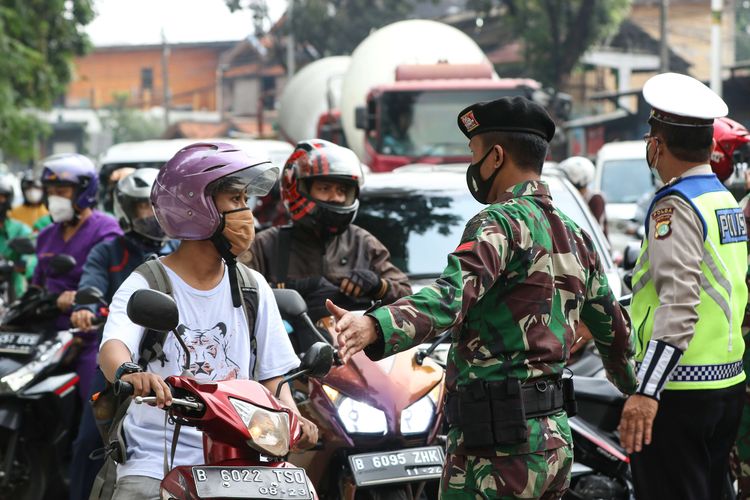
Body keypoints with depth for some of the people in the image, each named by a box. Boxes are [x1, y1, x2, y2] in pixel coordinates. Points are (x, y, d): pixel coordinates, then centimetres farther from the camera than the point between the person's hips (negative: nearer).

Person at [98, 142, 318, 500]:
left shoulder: (253, 288, 13)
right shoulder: (145, 285, -1)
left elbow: (273, 374, 10)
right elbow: (113, 346, -19)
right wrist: (128, 373, -43)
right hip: (155, 459, -3)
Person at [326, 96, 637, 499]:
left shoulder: (502, 223, -12)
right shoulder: (574, 238, 17)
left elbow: (453, 296, -31)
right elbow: (615, 331, 27)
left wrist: (374, 328, -47)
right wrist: (637, 391, 46)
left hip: (496, 440, -9)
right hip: (555, 439, 9)